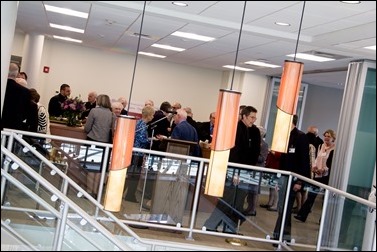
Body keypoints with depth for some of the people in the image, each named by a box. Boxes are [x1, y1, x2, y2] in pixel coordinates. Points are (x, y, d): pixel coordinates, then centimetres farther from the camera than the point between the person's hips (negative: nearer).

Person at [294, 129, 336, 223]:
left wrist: (324, 170, -24)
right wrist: (314, 166, -5)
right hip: (317, 175, 5)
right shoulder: (320, 146, 12)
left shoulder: (335, 150, -9)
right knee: (311, 195, 4)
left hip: (327, 176, -5)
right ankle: (302, 215, 5)